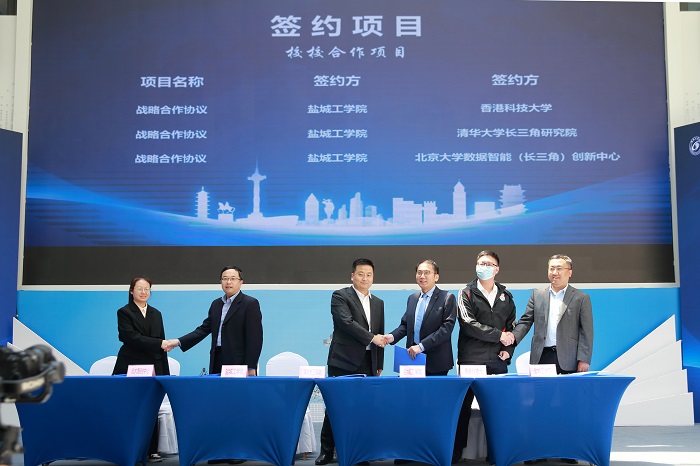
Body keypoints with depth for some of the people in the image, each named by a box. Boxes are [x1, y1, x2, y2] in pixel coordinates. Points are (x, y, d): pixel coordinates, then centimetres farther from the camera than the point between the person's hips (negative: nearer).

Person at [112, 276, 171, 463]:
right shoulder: (124, 312, 0)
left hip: (153, 368, 4)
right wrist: (159, 343, -19)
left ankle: (152, 450, 10)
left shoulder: (156, 314, 15)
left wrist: (165, 373, 10)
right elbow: (132, 337, -14)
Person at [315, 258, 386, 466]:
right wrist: (371, 337, -18)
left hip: (368, 364, 5)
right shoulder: (340, 296, -1)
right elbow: (346, 322, -17)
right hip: (343, 362, -5)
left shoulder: (378, 303, 17)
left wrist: (379, 365, 15)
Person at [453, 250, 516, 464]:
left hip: (498, 361, 3)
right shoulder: (467, 293, 2)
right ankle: (456, 452, 9)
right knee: (464, 407, 2)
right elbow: (468, 324, -10)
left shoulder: (506, 296, 13)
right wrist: (499, 336, -10)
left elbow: (512, 326, 15)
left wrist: (508, 350, -1)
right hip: (471, 360, -3)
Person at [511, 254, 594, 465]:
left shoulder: (581, 298, 3)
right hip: (541, 356, 3)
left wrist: (584, 359, -9)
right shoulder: (537, 295, 11)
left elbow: (586, 331, -1)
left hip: (567, 359, -2)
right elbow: (526, 320, 8)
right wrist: (514, 336, -11)